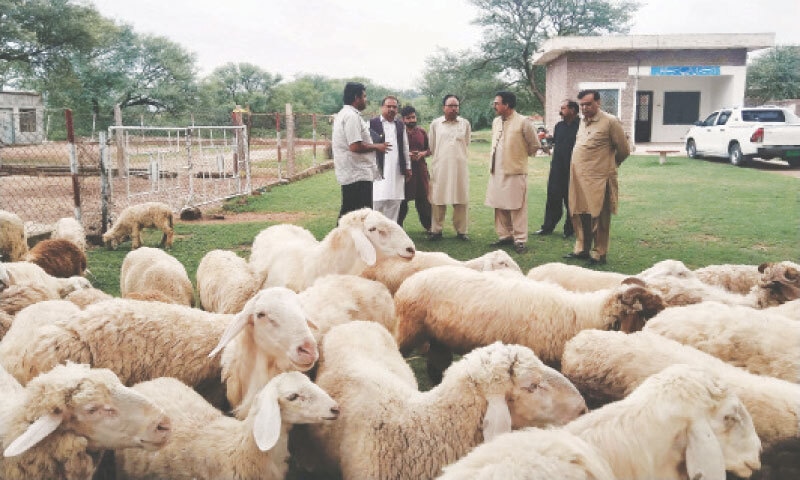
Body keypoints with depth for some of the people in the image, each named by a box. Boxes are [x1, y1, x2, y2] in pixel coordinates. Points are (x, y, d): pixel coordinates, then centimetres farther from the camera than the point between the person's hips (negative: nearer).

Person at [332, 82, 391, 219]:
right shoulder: (352, 116, -15)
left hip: (348, 173, 11)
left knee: (347, 212, 14)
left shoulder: (342, 114, 17)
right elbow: (356, 146, -23)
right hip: (358, 175, -11)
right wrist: (377, 147, -10)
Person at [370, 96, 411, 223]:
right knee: (378, 202, -7)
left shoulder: (401, 125, 17)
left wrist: (408, 167, 16)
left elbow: (405, 148, 19)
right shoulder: (372, 123, 0)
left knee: (394, 203, 6)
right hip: (379, 170, -5)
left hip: (397, 171, 5)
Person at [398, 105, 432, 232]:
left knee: (423, 199, 6)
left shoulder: (422, 132, 12)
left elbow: (430, 149, 16)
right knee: (402, 200, 1)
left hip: (420, 169, 3)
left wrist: (422, 153, -5)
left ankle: (428, 226, 16)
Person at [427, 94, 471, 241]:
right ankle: (436, 230, 10)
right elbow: (431, 147, 12)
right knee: (438, 200, 1)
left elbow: (466, 144, 15)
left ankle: (461, 231, 11)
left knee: (460, 201, 3)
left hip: (460, 167, 1)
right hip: (440, 167, -1)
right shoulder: (435, 124, 4)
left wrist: (457, 155, 13)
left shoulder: (465, 123, 7)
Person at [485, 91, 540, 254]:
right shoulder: (496, 121, 8)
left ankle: (520, 240, 6)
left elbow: (535, 145, -1)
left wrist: (522, 155, 10)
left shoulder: (523, 122, -11)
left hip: (515, 172, -6)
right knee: (500, 206, 11)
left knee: (517, 207, -1)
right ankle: (505, 236, 23)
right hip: (497, 172, 6)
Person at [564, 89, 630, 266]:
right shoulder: (583, 121, 14)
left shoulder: (610, 122, -8)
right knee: (579, 215, 13)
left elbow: (624, 150, -2)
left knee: (598, 218, 1)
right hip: (578, 178, 7)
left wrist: (609, 164, 12)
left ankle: (599, 254, 10)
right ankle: (581, 249, 25)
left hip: (598, 179, -7)